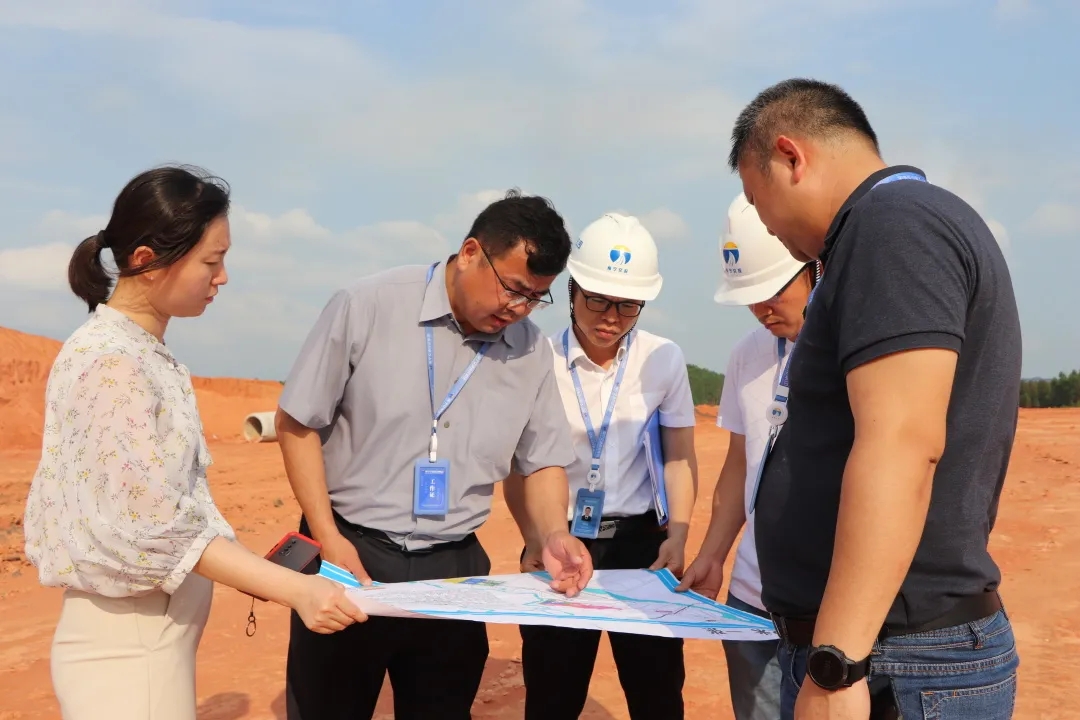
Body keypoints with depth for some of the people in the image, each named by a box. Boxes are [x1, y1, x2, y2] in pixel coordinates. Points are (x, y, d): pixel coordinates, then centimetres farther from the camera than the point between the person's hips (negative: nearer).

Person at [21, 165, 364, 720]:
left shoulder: (147, 353, 8)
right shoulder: (111, 362, -20)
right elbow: (152, 525, -24)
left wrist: (253, 569, 7)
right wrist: (294, 589, -24)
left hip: (153, 630, 9)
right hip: (128, 643, -9)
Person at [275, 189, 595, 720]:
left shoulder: (532, 351, 0)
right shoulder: (366, 307, -11)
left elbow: (543, 461, 9)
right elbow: (297, 423, -6)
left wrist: (553, 534, -11)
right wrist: (328, 538, -12)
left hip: (455, 567, 3)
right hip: (350, 552, -3)